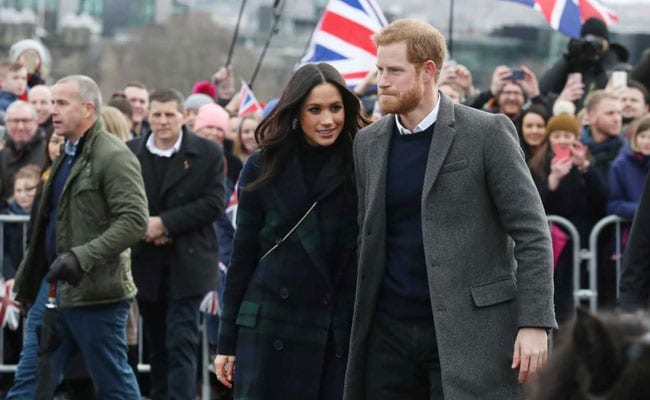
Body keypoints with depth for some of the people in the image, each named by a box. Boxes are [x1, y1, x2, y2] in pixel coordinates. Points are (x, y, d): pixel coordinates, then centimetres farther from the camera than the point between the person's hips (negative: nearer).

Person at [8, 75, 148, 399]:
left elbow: (134, 221, -22)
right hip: (52, 286, 9)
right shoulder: (66, 157, 17)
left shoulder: (114, 156, -12)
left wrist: (81, 257, -28)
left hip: (94, 292, -9)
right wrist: (27, 277, 20)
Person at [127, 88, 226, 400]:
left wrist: (165, 223, -15)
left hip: (187, 264, -4)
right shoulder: (131, 153, 6)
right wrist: (142, 226, -13)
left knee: (182, 342, -9)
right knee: (156, 345, 13)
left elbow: (214, 204, -9)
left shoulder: (207, 153, -2)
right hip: (146, 264, 4)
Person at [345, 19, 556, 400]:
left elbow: (532, 235, -6)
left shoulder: (488, 133, -5)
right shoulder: (369, 143, 12)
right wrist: (358, 330, 12)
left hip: (466, 333, -5)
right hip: (389, 331, 5)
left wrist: (534, 323, -14)